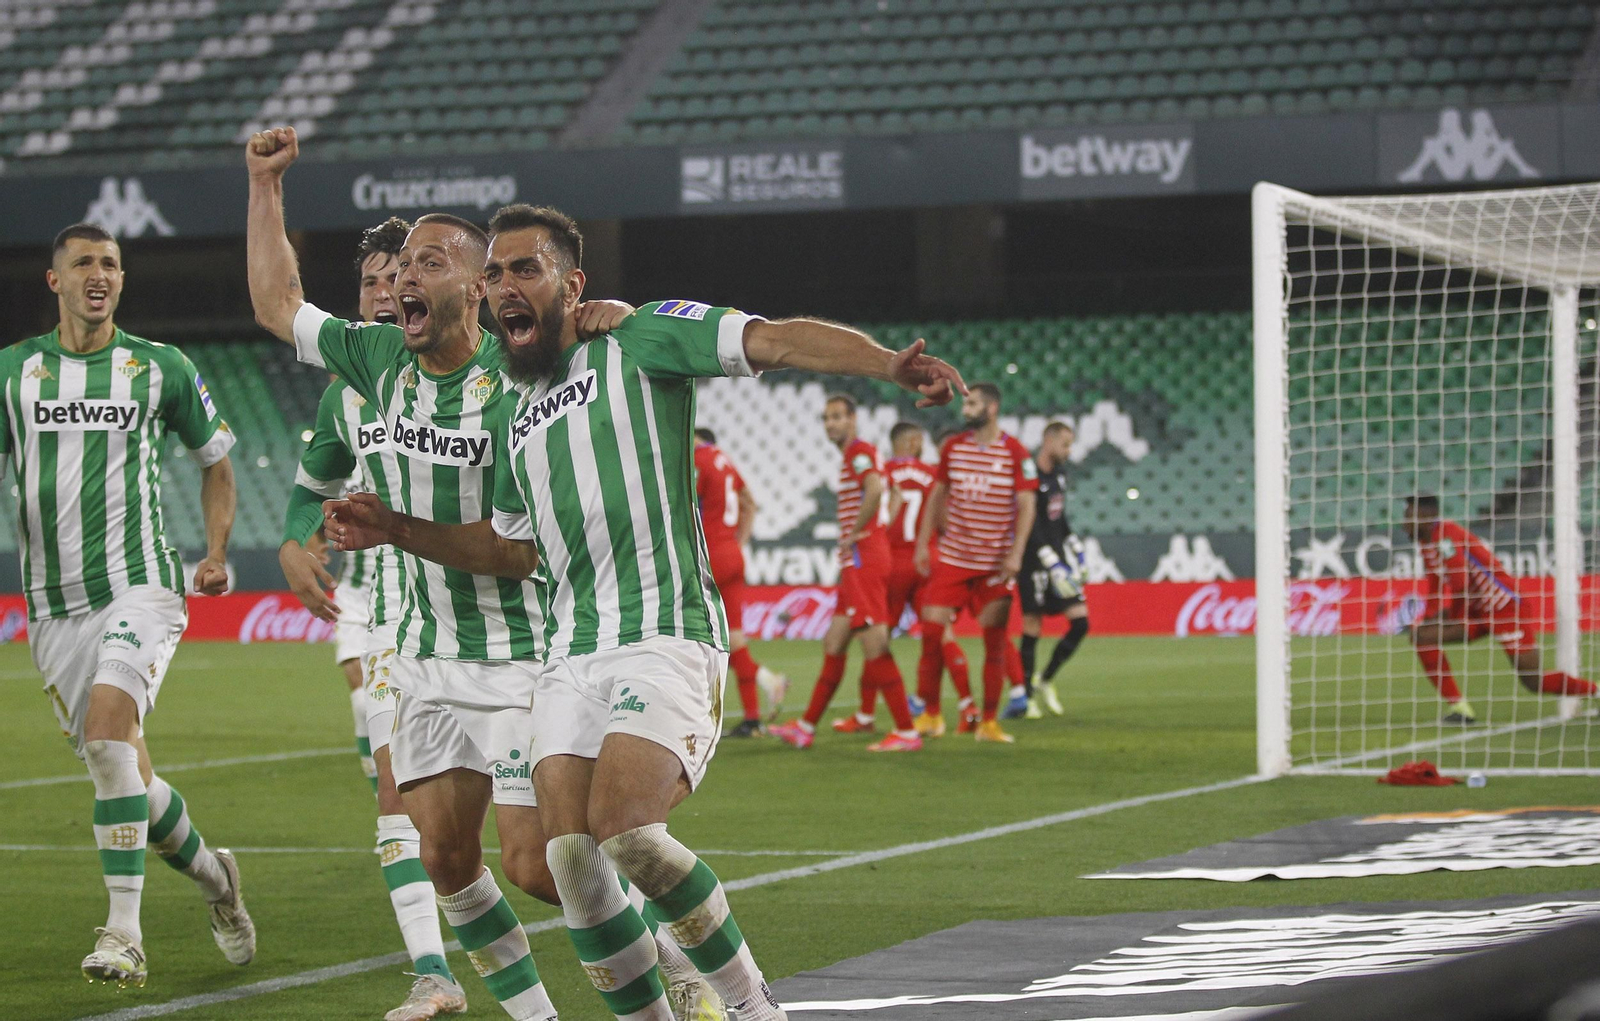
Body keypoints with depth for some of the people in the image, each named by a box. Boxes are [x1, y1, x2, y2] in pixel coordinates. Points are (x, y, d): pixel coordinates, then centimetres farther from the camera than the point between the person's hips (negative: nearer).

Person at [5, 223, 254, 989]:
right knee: (122, 772, 4)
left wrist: (216, 554, 7)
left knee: (108, 724, -26)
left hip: (139, 588, -3)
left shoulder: (160, 369, 4)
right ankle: (210, 873, 34)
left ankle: (123, 935, -27)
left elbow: (215, 458, 18)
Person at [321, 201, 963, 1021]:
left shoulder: (639, 340, 3)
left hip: (665, 638, -7)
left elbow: (776, 340, -10)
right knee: (570, 858, -8)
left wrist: (888, 365, -26)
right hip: (570, 659, 7)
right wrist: (398, 531, 24)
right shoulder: (521, 416, 24)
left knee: (622, 830, -24)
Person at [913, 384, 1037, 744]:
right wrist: (923, 542, 9)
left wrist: (1015, 554, -14)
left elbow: (1026, 506, -6)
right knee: (932, 631, -4)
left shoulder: (1015, 453, -6)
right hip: (952, 558, 3)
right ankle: (930, 715, 7)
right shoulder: (952, 447, 5)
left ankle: (989, 721, 6)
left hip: (995, 562, -3)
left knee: (995, 641, -1)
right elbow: (937, 495, 14)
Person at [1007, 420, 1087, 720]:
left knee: (1080, 622, 0)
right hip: (1035, 560, -8)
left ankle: (1045, 682, 16)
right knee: (1032, 629, -4)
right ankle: (1025, 696, 6)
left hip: (1057, 556, 8)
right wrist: (1052, 563, -25)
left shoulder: (1060, 473, 11)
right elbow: (1031, 528, -21)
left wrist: (1075, 547, 18)